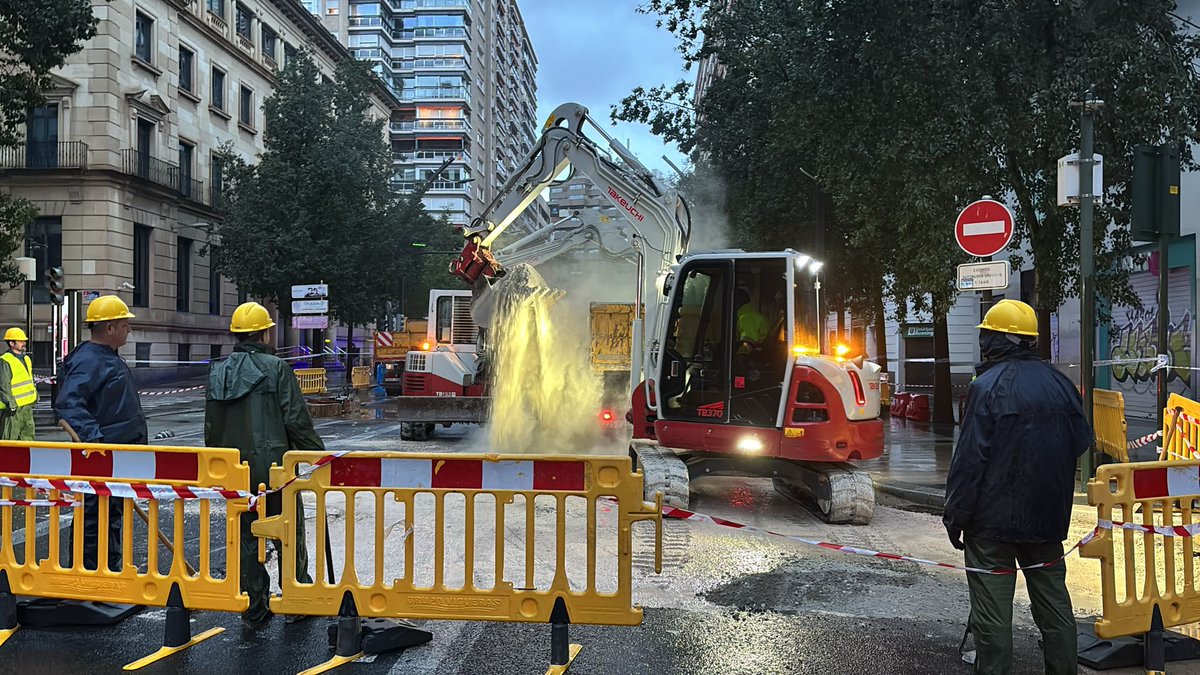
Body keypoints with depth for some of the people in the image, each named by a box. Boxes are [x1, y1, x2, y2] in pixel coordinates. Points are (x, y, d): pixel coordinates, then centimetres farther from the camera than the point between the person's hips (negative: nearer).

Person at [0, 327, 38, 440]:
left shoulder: (26, 359, 14)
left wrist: (35, 396, 21)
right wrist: (10, 404, -19)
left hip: (28, 405, 9)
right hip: (14, 407, -9)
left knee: (28, 433, 14)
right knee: (11, 437, -5)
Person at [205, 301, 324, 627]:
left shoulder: (216, 373, 8)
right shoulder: (276, 368, -9)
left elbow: (211, 428, 12)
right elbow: (296, 420, -13)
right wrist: (318, 454, -2)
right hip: (273, 466, -5)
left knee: (246, 539, 12)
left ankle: (254, 611, 18)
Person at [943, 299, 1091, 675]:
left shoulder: (988, 386, -15)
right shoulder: (1061, 384, 5)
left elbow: (970, 459, -16)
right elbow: (1081, 444, 13)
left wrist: (955, 517, -9)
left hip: (994, 520, -6)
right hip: (1049, 519, 6)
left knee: (992, 614, 2)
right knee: (1054, 604, 17)